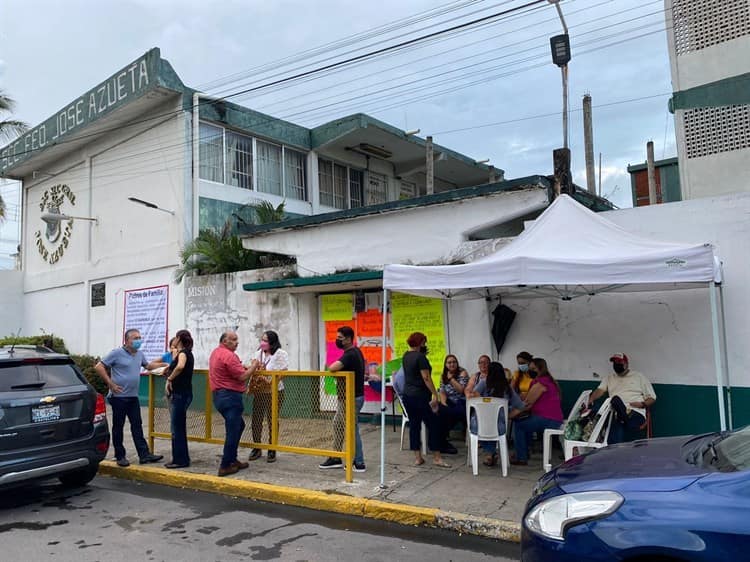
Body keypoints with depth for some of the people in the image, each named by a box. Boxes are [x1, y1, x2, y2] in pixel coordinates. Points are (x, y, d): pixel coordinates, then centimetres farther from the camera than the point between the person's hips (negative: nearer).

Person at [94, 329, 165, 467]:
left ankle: (144, 454, 8)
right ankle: (120, 456, 13)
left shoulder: (140, 354, 11)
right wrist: (110, 384, -13)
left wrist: (163, 364, 16)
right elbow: (99, 367, -11)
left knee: (137, 426, 6)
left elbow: (147, 365, 29)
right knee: (118, 427, 4)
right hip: (119, 396, -6)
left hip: (133, 396, 6)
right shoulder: (117, 353, -10)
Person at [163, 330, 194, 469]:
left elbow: (180, 366, -34)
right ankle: (180, 458, 22)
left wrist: (170, 379, -24)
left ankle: (181, 460, 5)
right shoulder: (185, 353, 15)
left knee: (177, 428, -2)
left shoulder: (183, 352, -13)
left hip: (180, 394, -10)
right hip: (179, 393, 10)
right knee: (178, 427, 15)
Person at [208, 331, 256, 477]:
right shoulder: (228, 355, -17)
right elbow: (243, 377, -18)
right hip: (230, 396, -11)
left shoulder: (216, 352, 15)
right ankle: (225, 466, 2)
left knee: (238, 426, 21)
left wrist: (243, 367, 12)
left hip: (220, 395, 11)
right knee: (232, 431, -3)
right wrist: (254, 366, -4)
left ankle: (232, 459, 25)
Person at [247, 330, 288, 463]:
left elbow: (282, 373, -15)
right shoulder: (259, 353, 10)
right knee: (256, 421, 7)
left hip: (274, 392, -6)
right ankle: (256, 449, 22)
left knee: (272, 422, 4)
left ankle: (272, 451, 17)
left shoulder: (280, 354, -10)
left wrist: (270, 382, -25)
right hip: (259, 392, 6)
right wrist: (250, 386, 6)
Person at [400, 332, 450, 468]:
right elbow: (426, 378, -20)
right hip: (420, 396, -8)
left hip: (407, 395, 8)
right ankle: (436, 458, 3)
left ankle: (417, 457, 13)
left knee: (414, 425, 10)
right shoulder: (420, 357, -15)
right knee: (433, 425, 1)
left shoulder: (406, 356, 9)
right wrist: (435, 394, -18)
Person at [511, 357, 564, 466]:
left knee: (518, 424, -5)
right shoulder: (549, 381, 19)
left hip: (548, 419, -11)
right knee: (525, 422, 27)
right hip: (556, 420, 11)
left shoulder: (540, 383, -13)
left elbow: (527, 404, -15)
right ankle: (525, 453, 32)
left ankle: (521, 458, 0)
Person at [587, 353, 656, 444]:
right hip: (616, 415, 2)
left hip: (636, 413, -2)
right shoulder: (609, 378, 26)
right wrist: (590, 400, -12)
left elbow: (652, 397, 16)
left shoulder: (639, 376, 18)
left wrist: (643, 404, -6)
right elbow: (600, 390, 9)